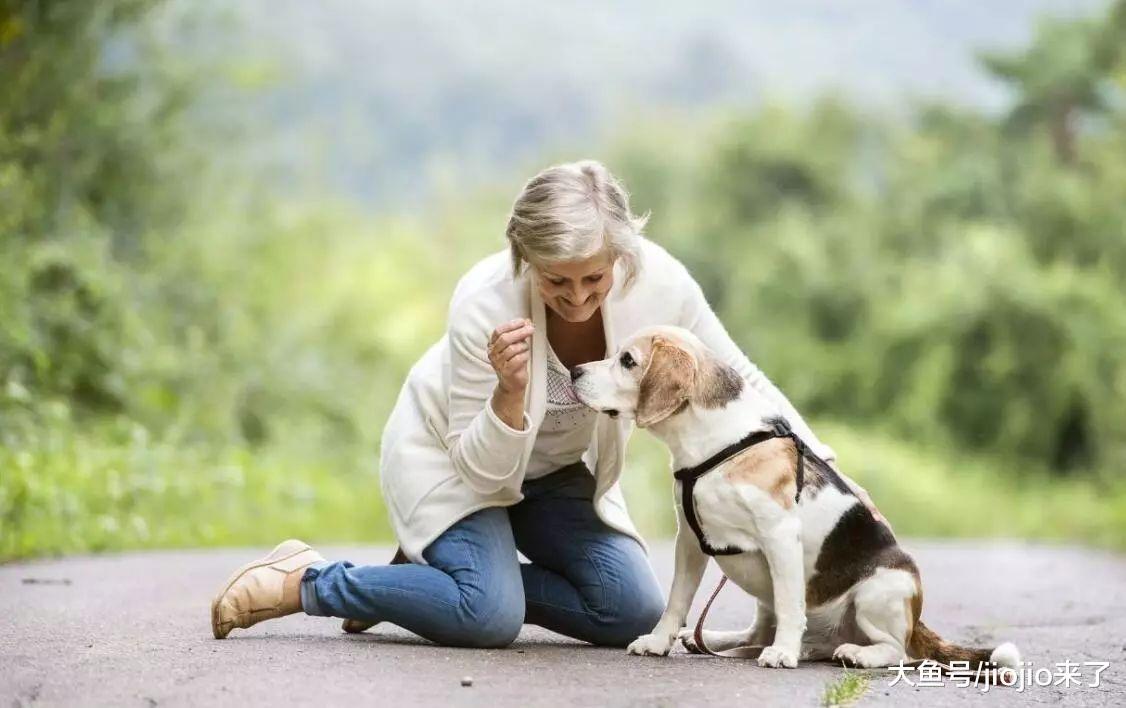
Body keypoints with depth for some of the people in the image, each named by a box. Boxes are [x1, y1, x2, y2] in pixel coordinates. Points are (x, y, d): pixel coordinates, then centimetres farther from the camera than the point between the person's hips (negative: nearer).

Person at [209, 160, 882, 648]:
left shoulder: (658, 282, -28)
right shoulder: (485, 303, -35)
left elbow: (740, 382, -10)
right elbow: (482, 469, -28)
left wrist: (829, 470, -16)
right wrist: (511, 392, -47)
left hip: (557, 467, 5)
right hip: (450, 452, -5)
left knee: (636, 614, -7)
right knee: (492, 617, -27)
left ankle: (440, 580, 8)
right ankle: (305, 581, -7)